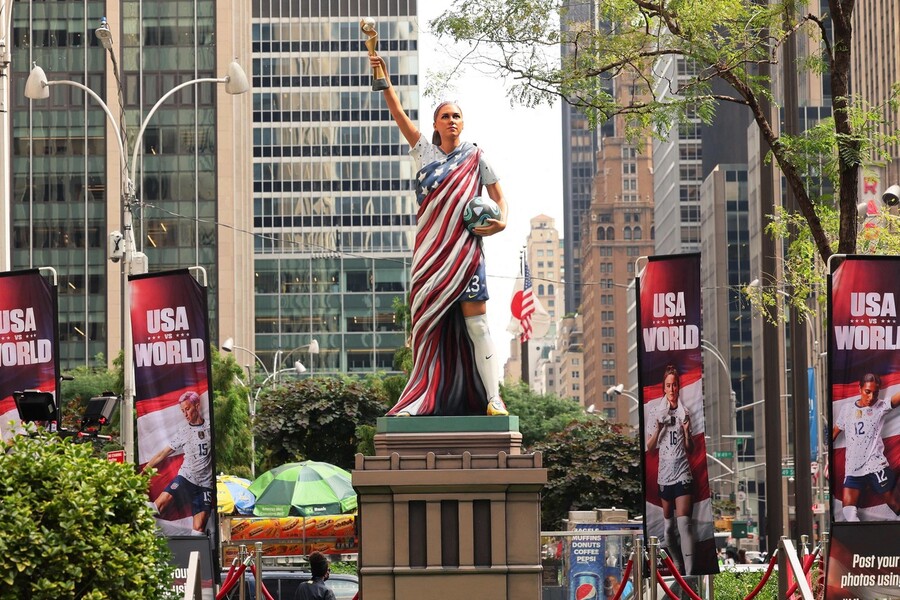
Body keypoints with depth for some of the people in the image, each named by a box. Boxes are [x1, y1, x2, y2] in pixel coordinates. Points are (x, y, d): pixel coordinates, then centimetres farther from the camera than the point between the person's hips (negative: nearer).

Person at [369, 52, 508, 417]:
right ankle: (424, 398, 2)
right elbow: (399, 114, 4)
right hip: (430, 249, 2)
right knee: (430, 324, 0)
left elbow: (499, 196, 12)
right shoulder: (424, 152, 13)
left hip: (464, 248, -2)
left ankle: (492, 398, -12)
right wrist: (384, 81, -9)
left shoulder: (475, 157, 10)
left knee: (475, 321, -9)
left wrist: (501, 221, -9)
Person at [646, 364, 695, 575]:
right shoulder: (658, 413, 7)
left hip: (682, 475, -3)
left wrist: (687, 431, -14)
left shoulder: (685, 413, 3)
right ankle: (678, 566, 23)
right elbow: (649, 448, 7)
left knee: (684, 524, -13)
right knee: (668, 527, 8)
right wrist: (658, 429, -9)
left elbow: (691, 449, 5)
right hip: (664, 476, 3)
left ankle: (689, 572, -18)